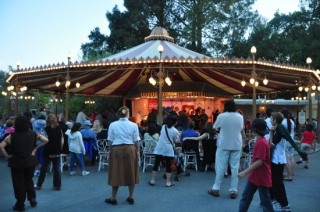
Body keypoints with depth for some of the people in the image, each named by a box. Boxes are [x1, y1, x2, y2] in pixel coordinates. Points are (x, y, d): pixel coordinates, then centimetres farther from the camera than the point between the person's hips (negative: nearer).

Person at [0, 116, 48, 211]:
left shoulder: (12, 136, -13)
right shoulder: (33, 134, -6)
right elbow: (45, 140, -5)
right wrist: (36, 148, 0)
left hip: (16, 162, -2)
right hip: (30, 161, 3)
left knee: (19, 183, 10)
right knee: (29, 180, 24)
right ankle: (32, 198, 14)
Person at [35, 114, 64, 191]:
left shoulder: (47, 129, -10)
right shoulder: (59, 128, 1)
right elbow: (62, 140, 3)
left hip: (48, 151, -3)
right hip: (57, 151, 3)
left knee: (44, 168, 7)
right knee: (57, 168, 7)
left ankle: (39, 185, 17)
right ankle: (57, 185, 10)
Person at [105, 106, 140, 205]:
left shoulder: (113, 125, -3)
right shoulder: (133, 125, -3)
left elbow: (110, 141, -1)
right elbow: (136, 141, -1)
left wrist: (111, 151, 10)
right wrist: (137, 151, 11)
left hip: (117, 150, 0)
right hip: (130, 150, 0)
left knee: (116, 174, 9)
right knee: (131, 173, 12)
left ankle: (113, 198, 19)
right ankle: (131, 197, 22)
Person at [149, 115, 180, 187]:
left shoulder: (163, 126, 1)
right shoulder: (175, 131, -8)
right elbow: (175, 140, 2)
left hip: (159, 148, 3)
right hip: (168, 149, -3)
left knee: (156, 164, 10)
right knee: (168, 166, 6)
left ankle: (153, 180, 18)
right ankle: (168, 182, 10)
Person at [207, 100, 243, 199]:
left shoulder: (221, 116, -9)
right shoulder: (240, 117, 0)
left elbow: (215, 128, 3)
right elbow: (241, 129, 14)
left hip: (224, 144, -2)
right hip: (236, 145, 2)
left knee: (220, 167, 4)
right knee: (235, 168, 6)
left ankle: (216, 189, 11)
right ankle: (233, 191, 9)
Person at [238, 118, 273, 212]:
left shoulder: (262, 142, -22)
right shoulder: (260, 141, 7)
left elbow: (259, 162, -27)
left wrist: (244, 172, -28)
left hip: (262, 177, -9)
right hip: (254, 175, 9)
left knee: (265, 201, 5)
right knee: (245, 196, 14)